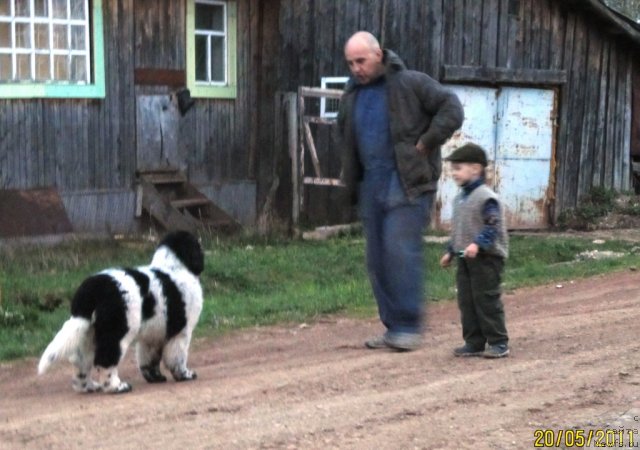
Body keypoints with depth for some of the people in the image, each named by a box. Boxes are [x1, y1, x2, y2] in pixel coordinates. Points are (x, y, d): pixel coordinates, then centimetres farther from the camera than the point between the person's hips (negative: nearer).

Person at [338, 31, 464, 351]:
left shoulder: (411, 84, -7)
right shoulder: (352, 96, 13)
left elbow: (451, 109, -11)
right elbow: (347, 140, 28)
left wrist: (425, 144, -13)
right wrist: (352, 181, 18)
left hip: (407, 183, -7)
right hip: (371, 184, 7)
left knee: (400, 250, -15)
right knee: (377, 259, 6)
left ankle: (409, 326, -8)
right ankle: (393, 326, 14)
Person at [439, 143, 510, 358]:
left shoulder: (486, 197, -14)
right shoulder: (460, 198, 15)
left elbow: (493, 226, -21)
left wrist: (478, 244, -32)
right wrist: (451, 252, 23)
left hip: (486, 258, -9)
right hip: (465, 258, 9)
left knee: (487, 300, -5)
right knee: (466, 301, 8)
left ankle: (498, 342, 3)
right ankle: (474, 342, 14)